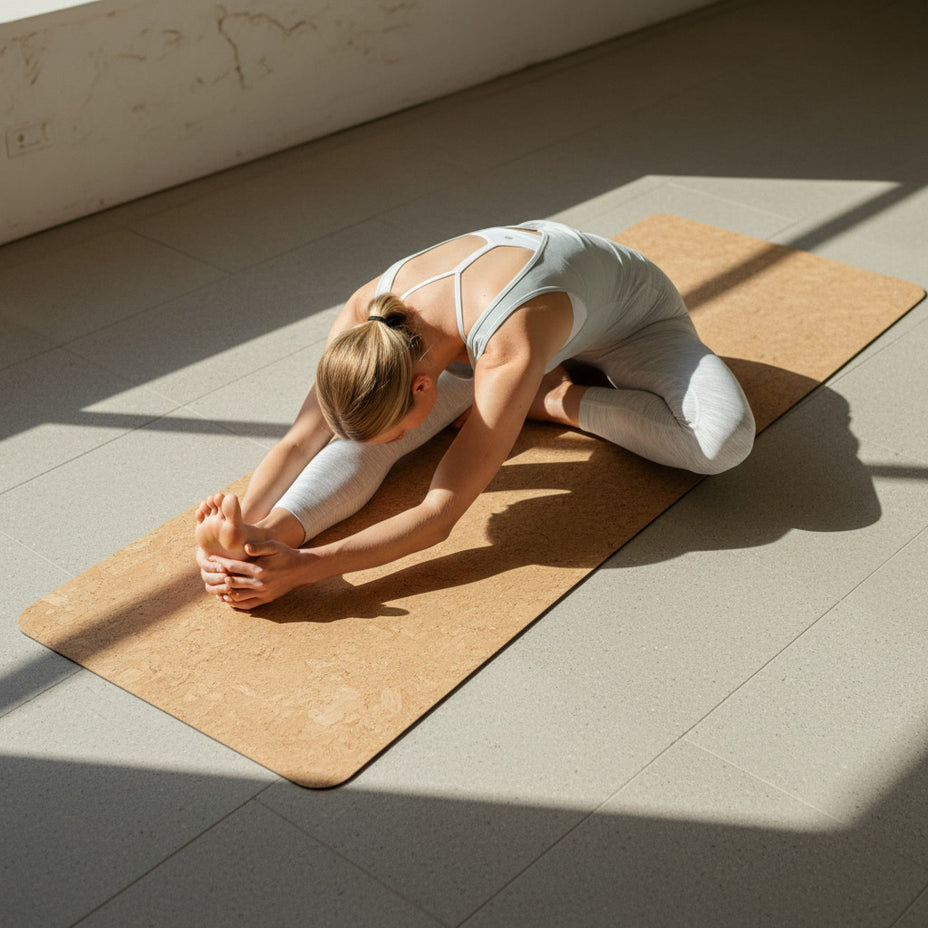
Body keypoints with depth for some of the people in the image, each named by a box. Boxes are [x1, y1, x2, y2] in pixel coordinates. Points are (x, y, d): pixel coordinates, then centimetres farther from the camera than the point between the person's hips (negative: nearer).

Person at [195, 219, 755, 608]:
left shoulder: (507, 356, -49)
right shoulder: (369, 316, -31)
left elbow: (440, 516, -48)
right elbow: (302, 439, -28)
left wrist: (303, 568, -56)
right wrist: (244, 522, -46)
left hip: (632, 314, -4)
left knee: (724, 441, -33)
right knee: (369, 422, -21)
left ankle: (555, 401, -15)